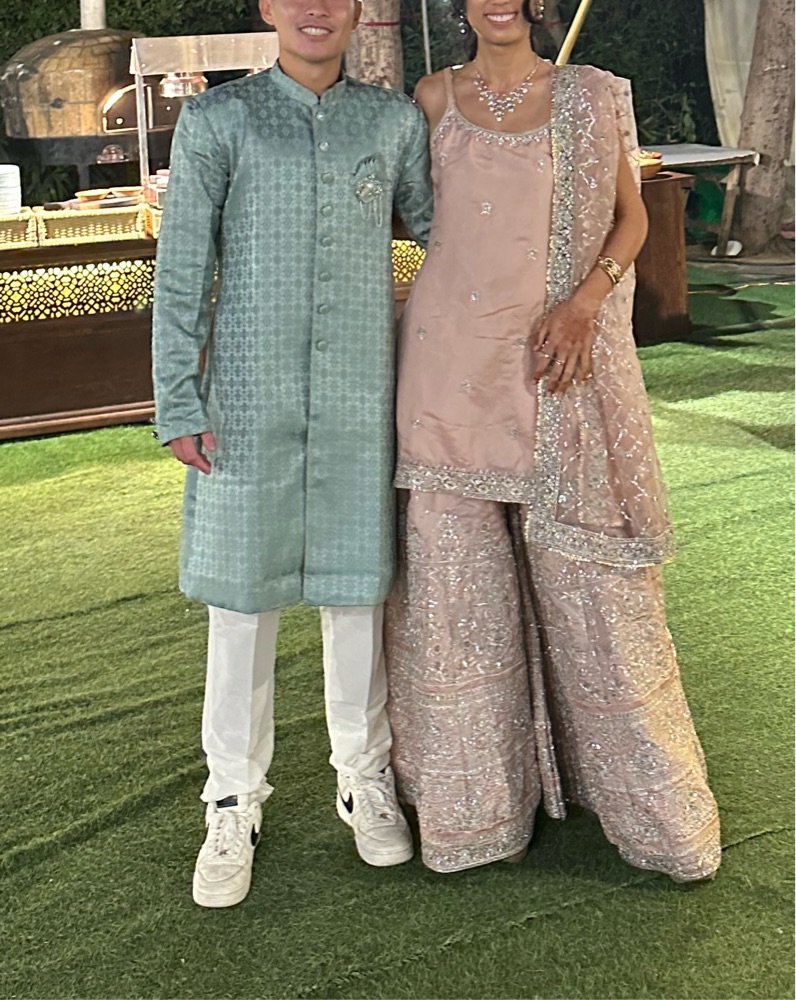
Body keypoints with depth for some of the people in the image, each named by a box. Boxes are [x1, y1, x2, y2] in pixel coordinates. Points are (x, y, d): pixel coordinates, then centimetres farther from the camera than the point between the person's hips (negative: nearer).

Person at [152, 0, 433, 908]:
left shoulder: (395, 120, 8)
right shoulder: (217, 118, 2)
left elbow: (439, 228, 21)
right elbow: (182, 267, -1)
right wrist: (178, 404, -6)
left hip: (359, 399, 2)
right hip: (250, 399, -1)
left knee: (356, 586, 9)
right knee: (241, 596, 4)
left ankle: (364, 778, 27)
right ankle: (234, 803, 17)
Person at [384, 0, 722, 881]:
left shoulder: (592, 97, 4)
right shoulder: (435, 99, 7)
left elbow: (632, 217, 7)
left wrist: (584, 302, -9)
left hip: (558, 367, -1)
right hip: (453, 365, 1)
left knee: (589, 571, 3)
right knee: (457, 566, 6)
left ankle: (653, 805, 20)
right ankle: (477, 797, 24)